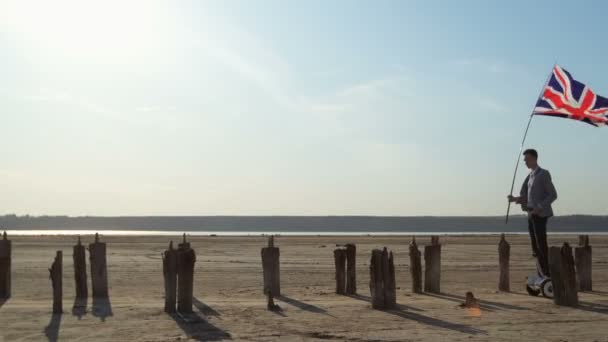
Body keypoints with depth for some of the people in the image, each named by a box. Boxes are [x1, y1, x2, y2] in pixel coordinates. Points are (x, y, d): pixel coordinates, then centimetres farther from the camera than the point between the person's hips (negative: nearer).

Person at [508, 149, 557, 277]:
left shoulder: (544, 174, -7)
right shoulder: (530, 176, 18)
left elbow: (553, 195, -11)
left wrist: (539, 208, -20)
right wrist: (515, 199, 0)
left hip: (540, 214, -8)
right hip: (532, 214, 9)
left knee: (541, 244, -10)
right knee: (536, 246, 8)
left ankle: (547, 274, -7)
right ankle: (544, 274, 13)